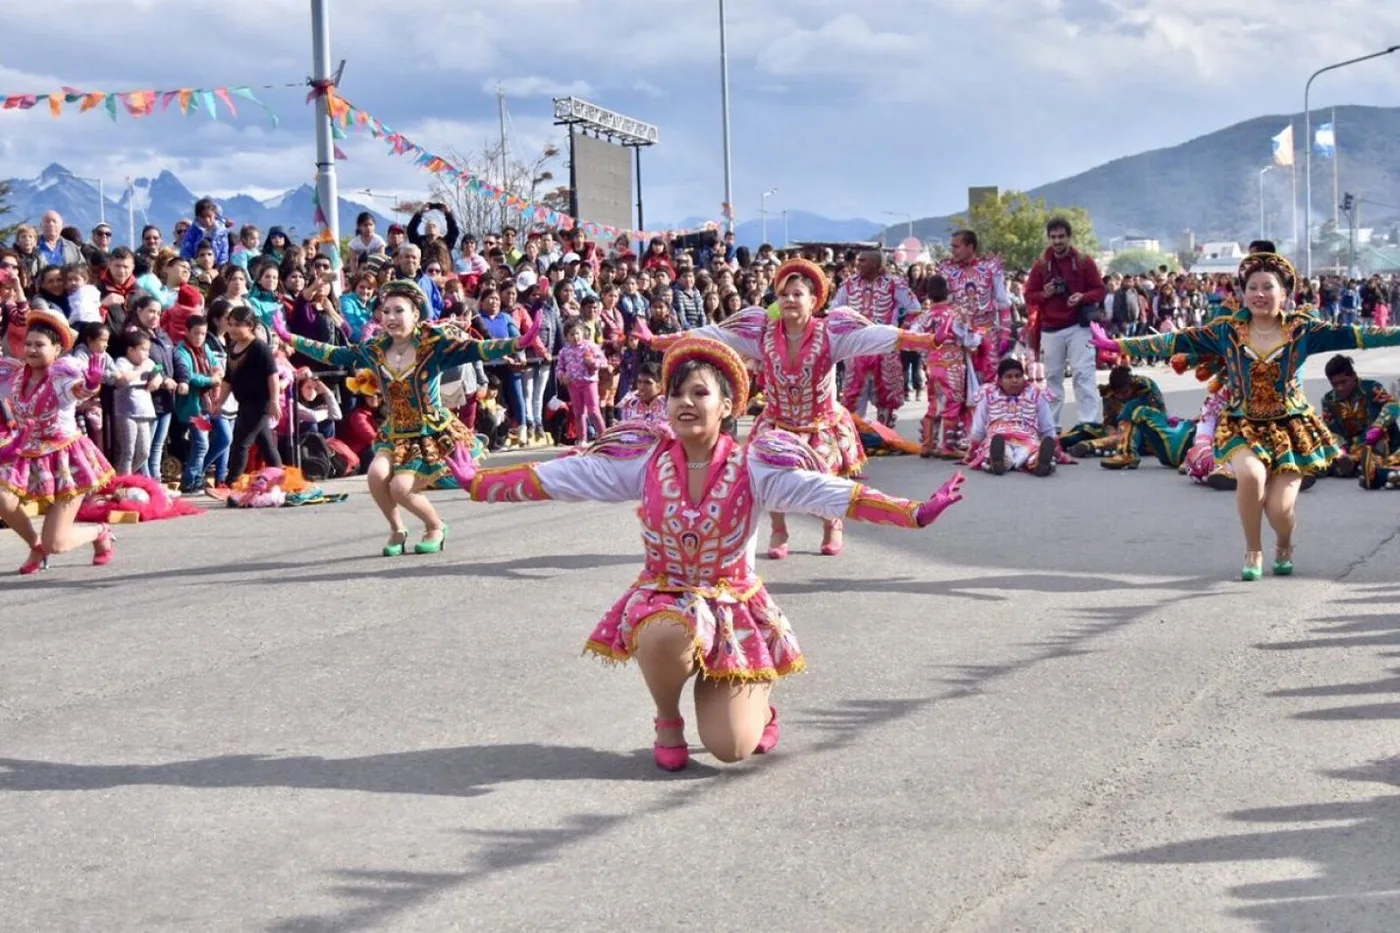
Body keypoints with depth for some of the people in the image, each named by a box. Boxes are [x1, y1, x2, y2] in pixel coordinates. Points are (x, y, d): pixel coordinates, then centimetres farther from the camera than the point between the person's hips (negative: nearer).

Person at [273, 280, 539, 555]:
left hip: (434, 436, -4)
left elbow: (476, 349, -24)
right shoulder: (374, 349, -1)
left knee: (401, 488, -17)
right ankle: (397, 530, 8)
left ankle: (436, 526, 15)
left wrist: (519, 343, -39)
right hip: (395, 435, 4)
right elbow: (333, 355, 9)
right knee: (376, 475, -20)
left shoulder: (434, 344, -15)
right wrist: (290, 338, 6)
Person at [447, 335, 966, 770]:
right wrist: (476, 483, -13)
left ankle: (758, 697, 27)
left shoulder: (752, 466, -14)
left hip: (735, 606, -1)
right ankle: (668, 721, -4)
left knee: (730, 749, -13)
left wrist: (915, 513, -35)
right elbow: (559, 478, -8)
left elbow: (830, 493, -23)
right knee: (666, 636, -39)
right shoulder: (645, 460, -9)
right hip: (662, 597, 1)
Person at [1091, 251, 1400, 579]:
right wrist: (1116, 345, -7)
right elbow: (1176, 340, -3)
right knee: (1251, 474, -32)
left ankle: (1285, 547, 30)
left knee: (1279, 510, -11)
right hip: (1244, 426, 0)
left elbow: (1351, 335, -9)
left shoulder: (1301, 329, -4)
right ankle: (1253, 551, -4)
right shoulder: (1226, 330, -2)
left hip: (1291, 426, 0)